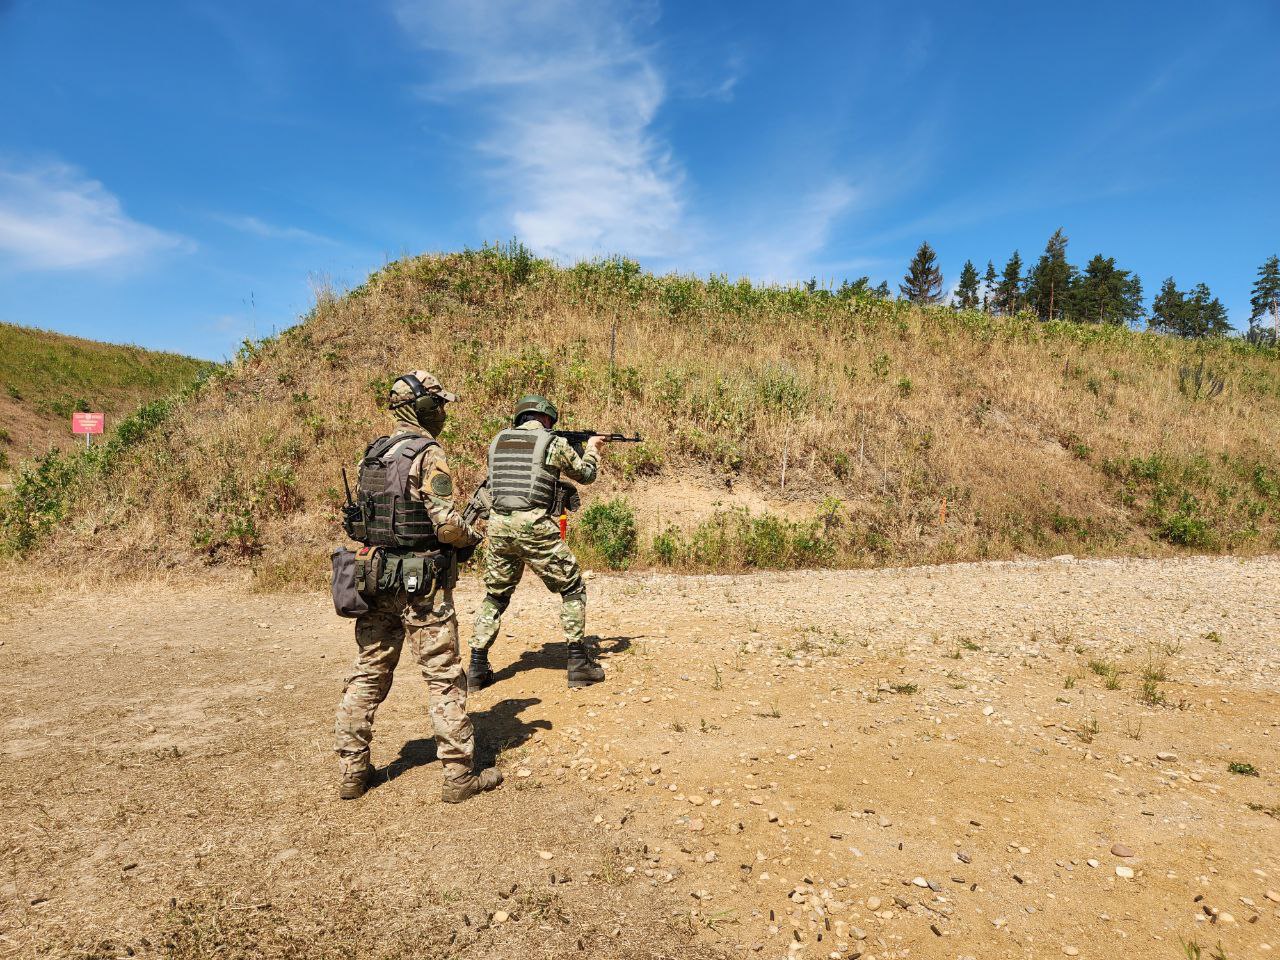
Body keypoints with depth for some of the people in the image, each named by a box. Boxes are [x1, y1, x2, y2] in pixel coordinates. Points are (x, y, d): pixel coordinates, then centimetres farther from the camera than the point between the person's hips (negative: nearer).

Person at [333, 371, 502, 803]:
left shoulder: (371, 455, 10)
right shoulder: (429, 455, -14)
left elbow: (361, 517, 16)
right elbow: (446, 524, -19)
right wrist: (472, 535, 1)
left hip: (375, 577, 7)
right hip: (422, 583, -7)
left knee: (367, 676, 15)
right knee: (445, 680, 2)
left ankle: (352, 771, 23)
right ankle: (460, 775, 10)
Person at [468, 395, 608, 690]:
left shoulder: (498, 441, 13)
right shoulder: (554, 443, 1)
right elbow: (585, 474, 16)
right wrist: (592, 448, 35)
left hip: (498, 525, 5)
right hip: (534, 526, -4)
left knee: (495, 595, 20)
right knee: (572, 589, 12)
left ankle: (477, 667, 19)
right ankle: (579, 663, 12)